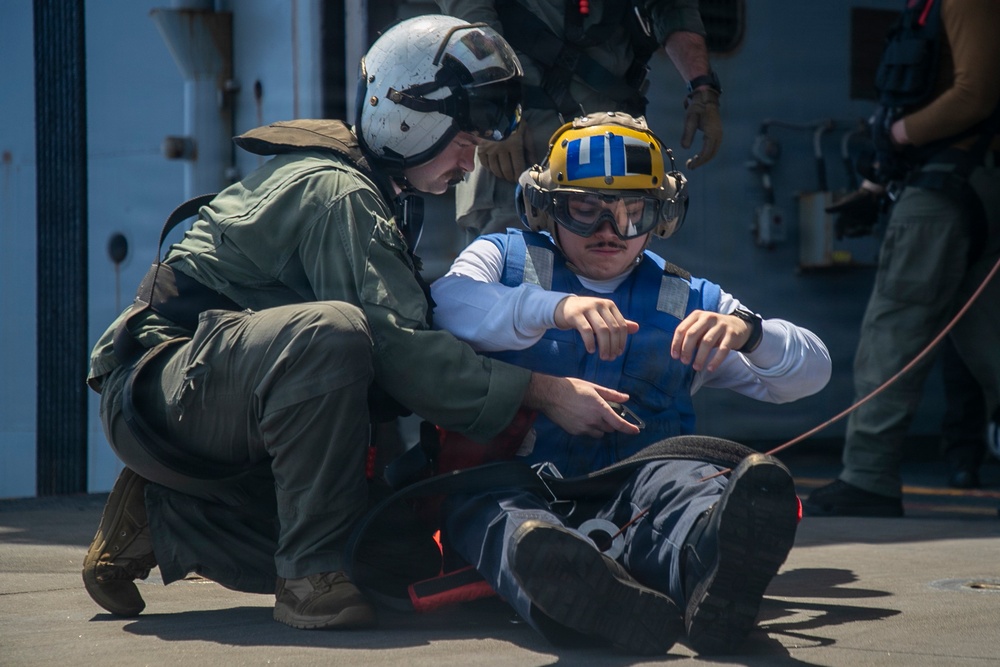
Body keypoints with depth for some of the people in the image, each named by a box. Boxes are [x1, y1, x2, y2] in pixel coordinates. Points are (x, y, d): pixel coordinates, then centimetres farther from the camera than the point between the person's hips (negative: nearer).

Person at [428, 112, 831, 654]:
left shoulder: (689, 304, 25)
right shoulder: (503, 258, 19)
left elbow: (811, 371, 12)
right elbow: (445, 303, -7)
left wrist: (746, 330, -12)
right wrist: (554, 307, -25)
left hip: (628, 495, 1)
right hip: (513, 481, -1)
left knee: (678, 480, -32)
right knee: (481, 502, -35)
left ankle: (708, 564, -68)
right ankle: (559, 582, -69)